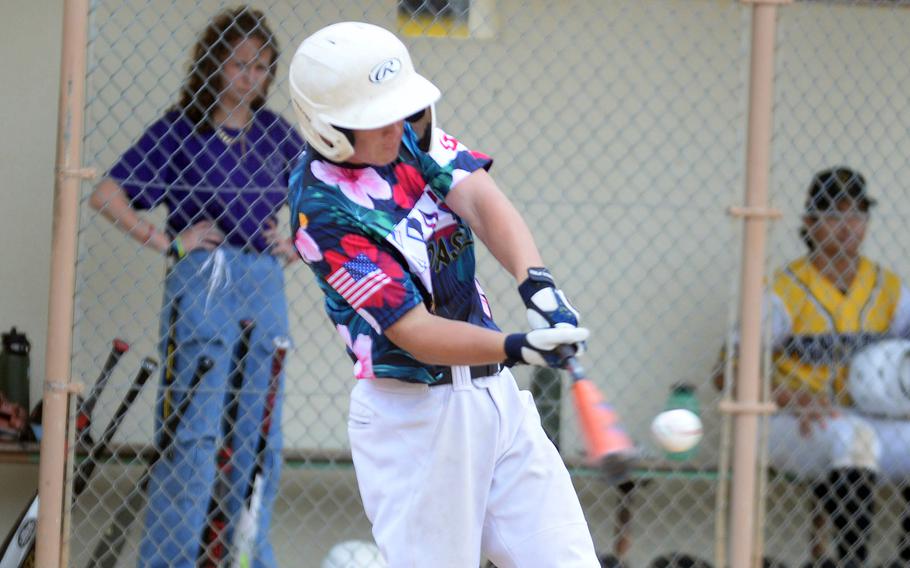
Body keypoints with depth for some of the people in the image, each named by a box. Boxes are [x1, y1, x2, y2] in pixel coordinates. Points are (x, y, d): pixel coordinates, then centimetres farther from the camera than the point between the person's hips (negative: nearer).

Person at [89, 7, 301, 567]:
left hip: (265, 288, 5)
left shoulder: (278, 135, 9)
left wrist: (296, 245, 8)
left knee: (259, 433, 8)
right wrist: (168, 243, -10)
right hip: (201, 285, -4)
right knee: (196, 431, -8)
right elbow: (107, 195, -5)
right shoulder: (179, 131, -3)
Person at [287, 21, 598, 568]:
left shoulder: (409, 133, 1)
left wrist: (537, 284, -33)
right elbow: (414, 333, -23)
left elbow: (481, 201, -15)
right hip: (414, 415, -7)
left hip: (498, 398, 7)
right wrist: (516, 349, -37)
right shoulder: (323, 210, -19)